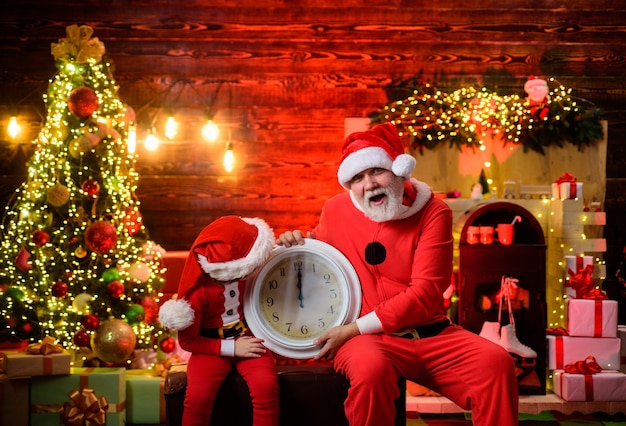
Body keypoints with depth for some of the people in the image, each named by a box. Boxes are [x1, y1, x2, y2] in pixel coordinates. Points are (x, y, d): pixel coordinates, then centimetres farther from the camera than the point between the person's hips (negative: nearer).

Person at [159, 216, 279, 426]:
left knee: (266, 385, -31)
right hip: (213, 348, -3)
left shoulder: (247, 271, -7)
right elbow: (187, 340, -13)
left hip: (249, 339, 3)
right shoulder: (199, 292, -21)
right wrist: (231, 348, -19)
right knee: (198, 395, -32)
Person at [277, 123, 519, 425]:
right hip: (366, 338, 0)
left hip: (428, 333, 1)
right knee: (371, 369, -37)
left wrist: (355, 328, -16)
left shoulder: (433, 212, -3)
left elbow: (425, 292, -11)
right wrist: (299, 245, -2)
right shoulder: (336, 210, 4)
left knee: (496, 363, -24)